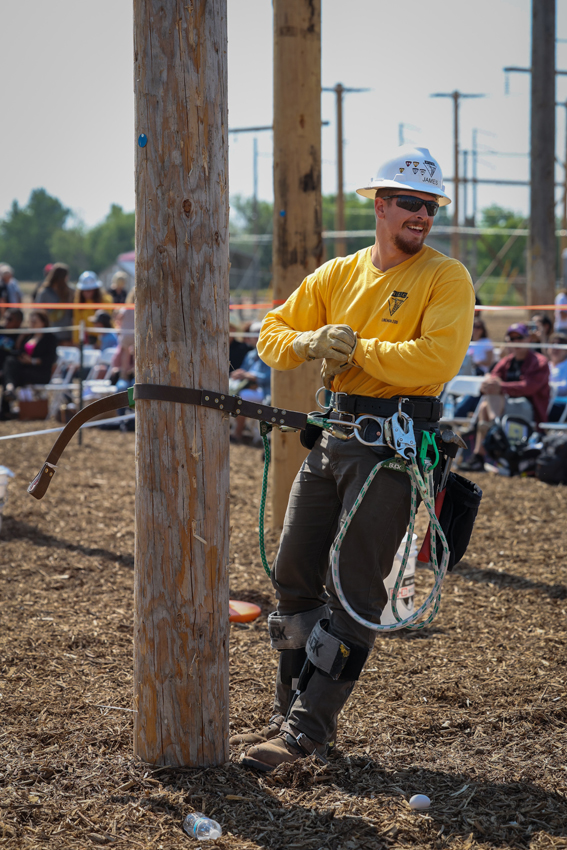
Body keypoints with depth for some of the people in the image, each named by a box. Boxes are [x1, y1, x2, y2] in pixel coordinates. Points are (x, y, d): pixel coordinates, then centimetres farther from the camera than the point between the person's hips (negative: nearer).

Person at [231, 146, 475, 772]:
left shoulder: (445, 278, -5)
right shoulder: (337, 275, 12)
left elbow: (437, 358, -19)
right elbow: (272, 333, 12)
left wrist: (356, 351, -15)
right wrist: (310, 342, -10)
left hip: (397, 442, -6)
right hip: (335, 433, 6)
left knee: (355, 590, -7)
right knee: (293, 576, 8)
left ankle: (311, 727, -3)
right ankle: (290, 711, 20)